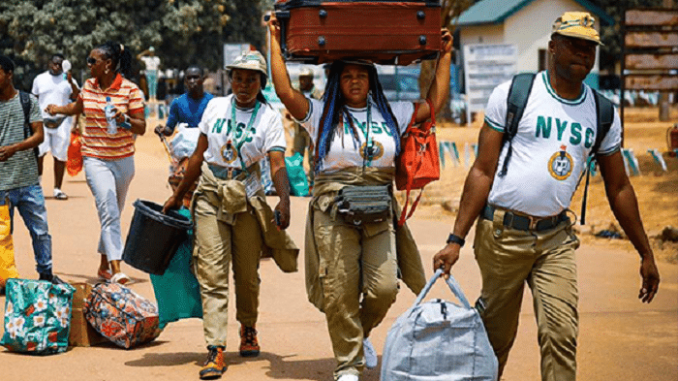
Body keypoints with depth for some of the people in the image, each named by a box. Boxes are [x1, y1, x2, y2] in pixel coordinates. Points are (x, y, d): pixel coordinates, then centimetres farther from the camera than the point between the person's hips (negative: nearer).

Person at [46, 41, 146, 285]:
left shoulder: (130, 90, -7)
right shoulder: (88, 86, 4)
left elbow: (141, 128, -8)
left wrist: (125, 121, -25)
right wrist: (59, 109, 35)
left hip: (123, 160, 0)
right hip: (95, 159, 0)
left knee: (112, 213, 13)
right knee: (108, 212, -15)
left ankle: (104, 265, 30)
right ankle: (116, 269, -21)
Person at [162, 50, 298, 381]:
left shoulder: (269, 118, -2)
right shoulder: (216, 106, 5)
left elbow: (277, 164, -14)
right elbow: (199, 155, 13)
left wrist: (284, 199, -32)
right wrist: (178, 195, 16)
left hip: (247, 199, -1)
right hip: (210, 196, 1)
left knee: (247, 274, 7)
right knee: (212, 274, -8)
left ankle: (248, 330, 35)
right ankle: (215, 349, -12)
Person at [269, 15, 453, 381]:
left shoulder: (390, 114, 14)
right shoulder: (321, 115, 7)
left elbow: (434, 101, 16)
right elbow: (285, 91, -4)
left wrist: (444, 55, 18)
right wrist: (275, 44, -3)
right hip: (333, 212, -2)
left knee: (384, 286, -8)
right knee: (340, 293, -2)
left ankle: (360, 333, 23)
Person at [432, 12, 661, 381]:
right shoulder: (511, 94, -2)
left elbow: (618, 187, 17)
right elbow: (483, 172, -2)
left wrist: (645, 254, 17)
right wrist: (456, 240, -8)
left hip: (556, 238, 3)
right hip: (502, 232, -3)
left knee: (561, 334, -9)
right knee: (495, 335, 5)